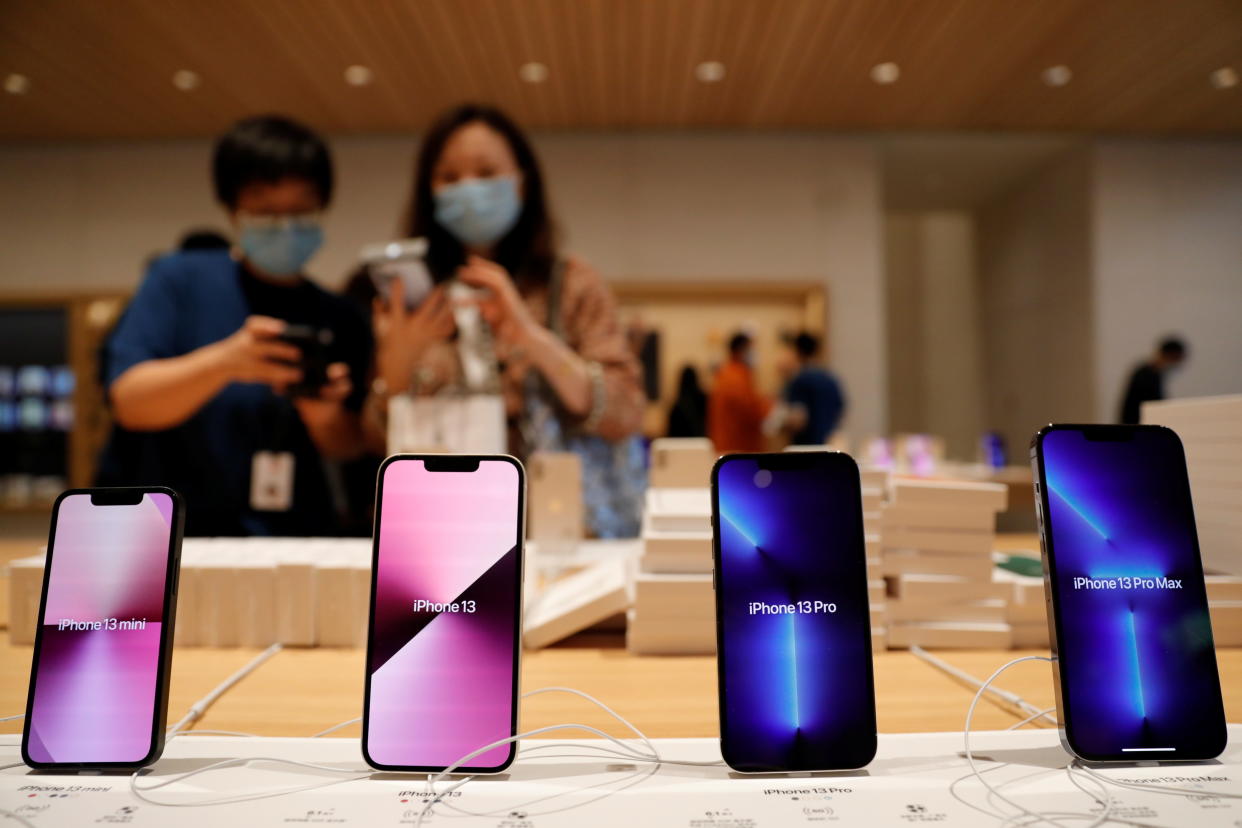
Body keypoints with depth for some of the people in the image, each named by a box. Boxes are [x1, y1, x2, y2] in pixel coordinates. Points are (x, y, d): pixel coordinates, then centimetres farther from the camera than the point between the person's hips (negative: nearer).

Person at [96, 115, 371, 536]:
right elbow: (129, 401, -6)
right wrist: (225, 361, -23)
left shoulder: (340, 321, 10)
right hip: (169, 529, -2)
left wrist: (325, 416, -11)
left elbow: (348, 447, 11)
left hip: (292, 539, 2)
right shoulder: (180, 279, 5)